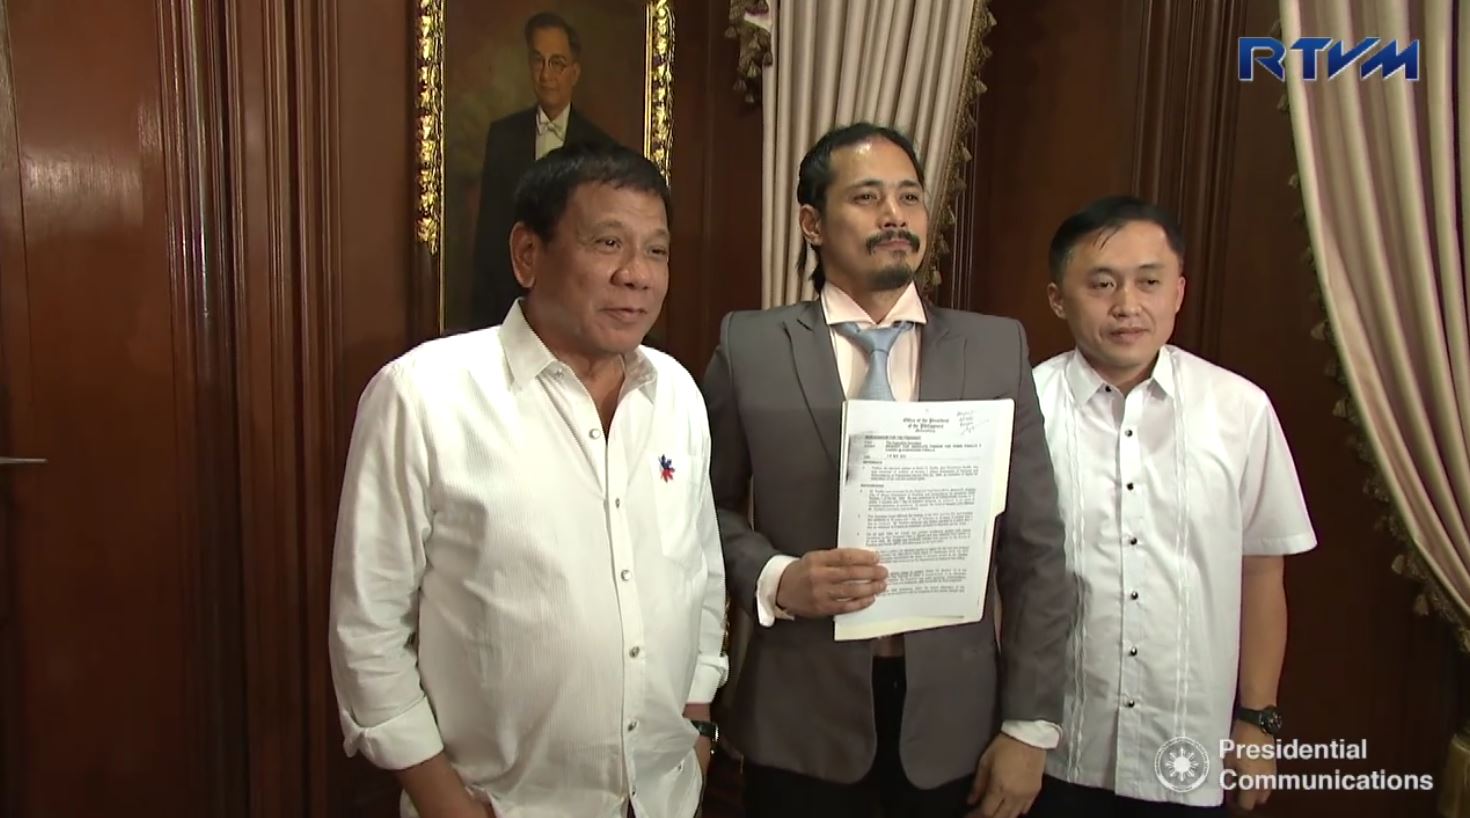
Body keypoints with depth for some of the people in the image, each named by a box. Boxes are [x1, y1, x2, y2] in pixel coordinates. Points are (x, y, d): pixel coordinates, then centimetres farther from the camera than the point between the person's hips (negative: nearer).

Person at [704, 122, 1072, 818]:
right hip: (802, 715, -1)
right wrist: (774, 579, -16)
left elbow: (1034, 549, 0)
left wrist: (1030, 724, -1)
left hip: (952, 710, 2)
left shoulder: (998, 348, 0)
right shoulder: (749, 347, -4)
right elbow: (708, 508, 3)